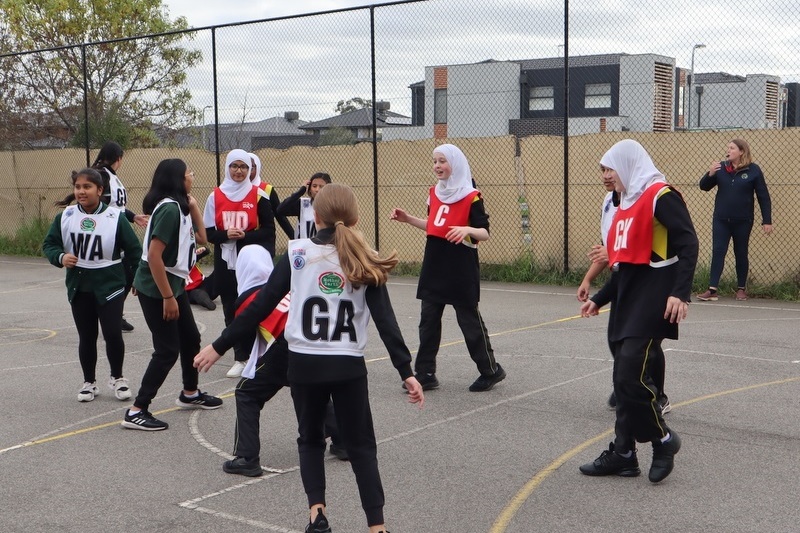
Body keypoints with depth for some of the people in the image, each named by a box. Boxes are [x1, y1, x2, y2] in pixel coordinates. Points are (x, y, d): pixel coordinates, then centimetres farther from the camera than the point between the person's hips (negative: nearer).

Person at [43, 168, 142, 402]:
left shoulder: (115, 218, -9)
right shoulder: (65, 217, -2)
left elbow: (133, 250, -3)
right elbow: (49, 244, 5)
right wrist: (60, 257, -16)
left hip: (109, 286, -3)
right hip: (79, 287, 3)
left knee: (113, 334, -5)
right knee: (86, 336, 11)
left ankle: (117, 378, 19)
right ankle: (89, 382, 28)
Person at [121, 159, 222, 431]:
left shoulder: (179, 206, 7)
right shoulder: (169, 208, -22)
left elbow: (201, 238, 11)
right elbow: (154, 255, -26)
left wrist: (193, 206, 4)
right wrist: (167, 297, -24)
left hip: (174, 283, 10)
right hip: (157, 289, -10)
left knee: (191, 339, 20)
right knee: (168, 350, -7)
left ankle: (190, 393, 39)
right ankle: (136, 411, -1)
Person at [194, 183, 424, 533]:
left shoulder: (297, 254, -1)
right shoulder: (364, 263, 1)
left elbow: (260, 307, -2)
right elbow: (385, 321, -5)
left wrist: (219, 346, 4)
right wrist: (406, 371, -4)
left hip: (304, 364, 0)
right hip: (348, 367, 0)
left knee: (310, 439, 22)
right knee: (360, 446, 13)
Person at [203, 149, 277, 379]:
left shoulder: (258, 196, -1)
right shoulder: (216, 196, 6)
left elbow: (269, 230, -3)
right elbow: (208, 231, 5)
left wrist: (245, 235, -17)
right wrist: (225, 235, -15)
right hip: (225, 261, 3)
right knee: (231, 310, 6)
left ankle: (242, 357, 3)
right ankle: (241, 356, 16)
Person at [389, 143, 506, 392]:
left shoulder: (471, 197, -11)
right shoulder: (435, 193, 10)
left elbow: (485, 233, -13)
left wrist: (467, 230, -32)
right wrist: (408, 219, 12)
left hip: (461, 269, -7)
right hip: (434, 267, 7)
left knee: (470, 320, 2)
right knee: (428, 321, 7)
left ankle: (491, 371, 18)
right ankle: (425, 374, 13)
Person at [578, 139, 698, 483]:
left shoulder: (660, 196, -8)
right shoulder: (626, 204, 20)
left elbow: (688, 244, -17)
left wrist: (680, 293, -26)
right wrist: (599, 299, 23)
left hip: (652, 301, -9)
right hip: (628, 301, 9)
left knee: (632, 376, -14)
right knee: (623, 380, 8)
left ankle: (663, 440, 6)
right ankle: (623, 453, 14)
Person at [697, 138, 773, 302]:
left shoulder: (753, 170, -5)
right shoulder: (721, 167, 2)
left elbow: (764, 197, -3)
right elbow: (704, 187, 6)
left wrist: (767, 221, -6)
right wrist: (710, 174, -15)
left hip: (743, 221, -2)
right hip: (721, 220, 2)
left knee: (741, 254, 9)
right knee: (717, 252, -5)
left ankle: (741, 289, 21)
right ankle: (712, 290, -8)